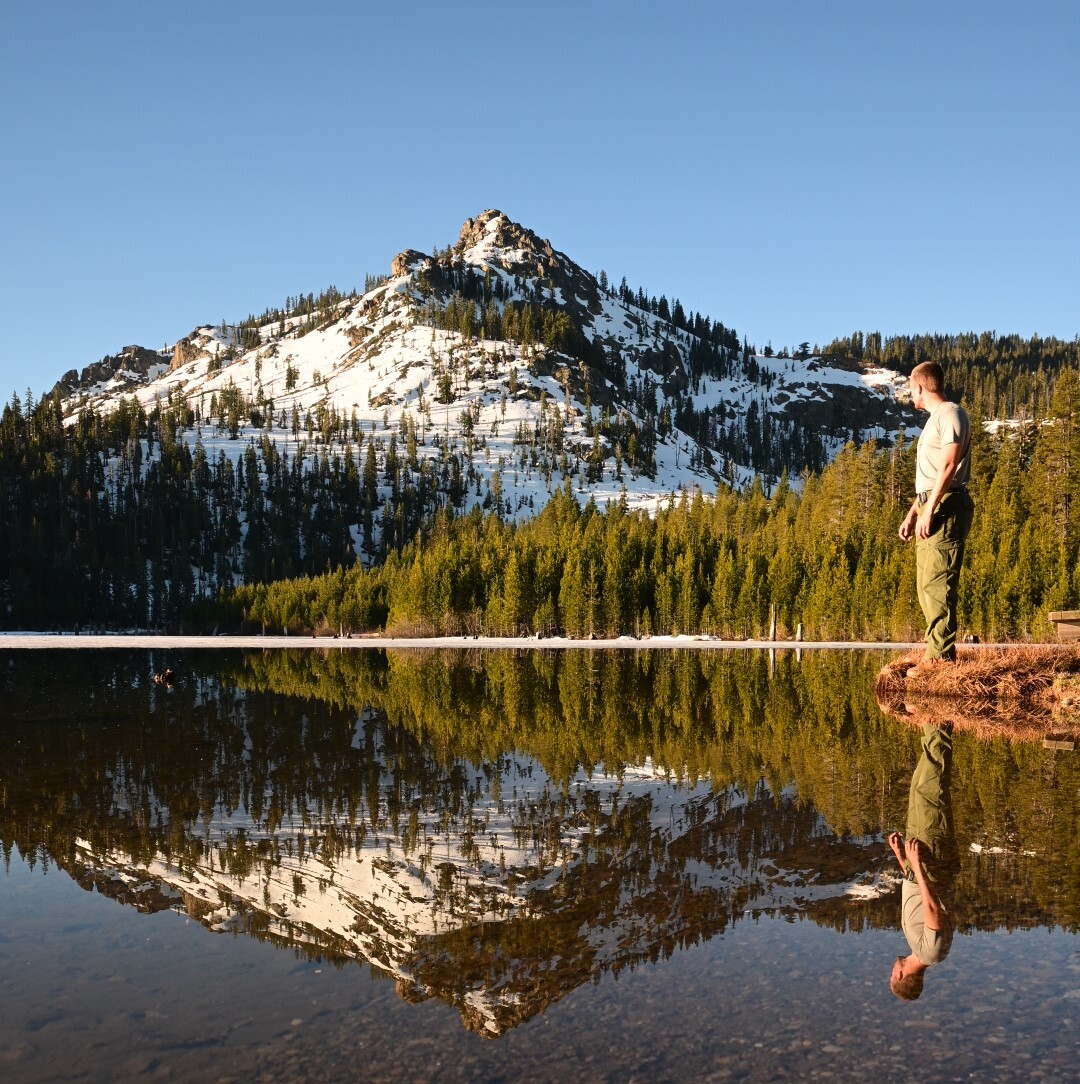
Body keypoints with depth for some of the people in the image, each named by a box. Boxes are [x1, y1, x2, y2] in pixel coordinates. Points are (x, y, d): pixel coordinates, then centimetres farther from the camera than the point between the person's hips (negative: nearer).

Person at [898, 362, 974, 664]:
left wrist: (929, 510, -21)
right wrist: (912, 514, 21)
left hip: (945, 506, -10)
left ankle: (940, 655, -14)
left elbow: (949, 466, -17)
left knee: (937, 583, -13)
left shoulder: (950, 413, -6)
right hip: (930, 507, 10)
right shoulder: (934, 419, 23)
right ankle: (937, 649, 15)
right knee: (928, 584, 10)